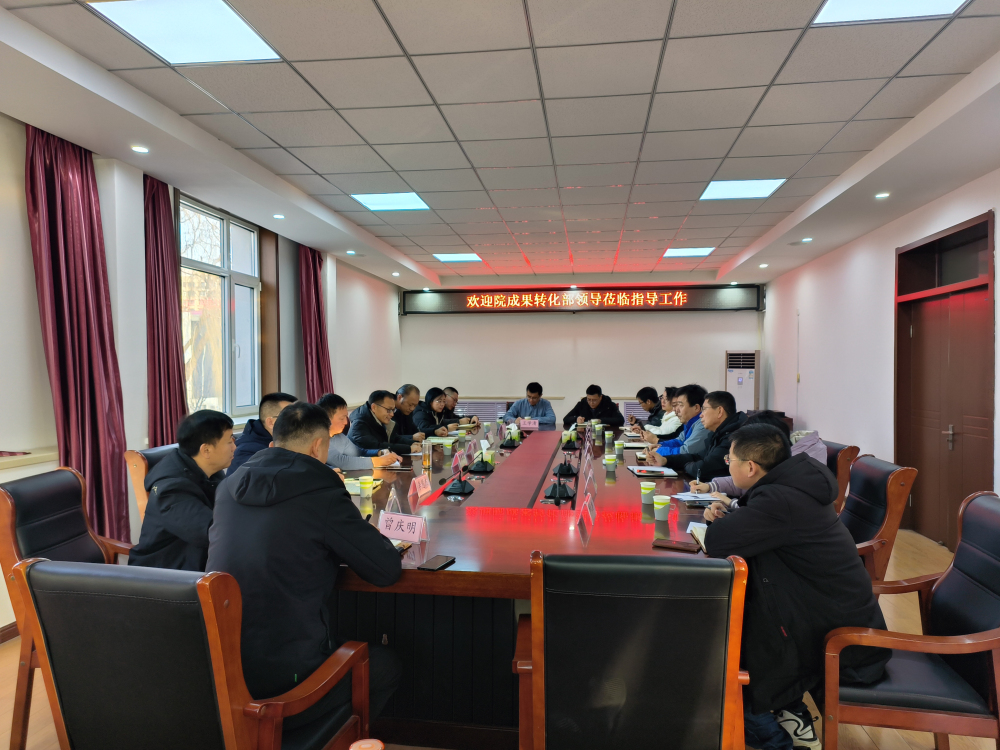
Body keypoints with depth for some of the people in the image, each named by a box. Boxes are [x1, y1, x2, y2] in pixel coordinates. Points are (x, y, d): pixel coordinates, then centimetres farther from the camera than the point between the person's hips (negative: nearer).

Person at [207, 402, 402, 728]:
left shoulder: (228, 487, 3)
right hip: (280, 680, -7)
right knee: (386, 664, 19)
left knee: (340, 641, 32)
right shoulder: (324, 495, -17)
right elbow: (388, 570, -9)